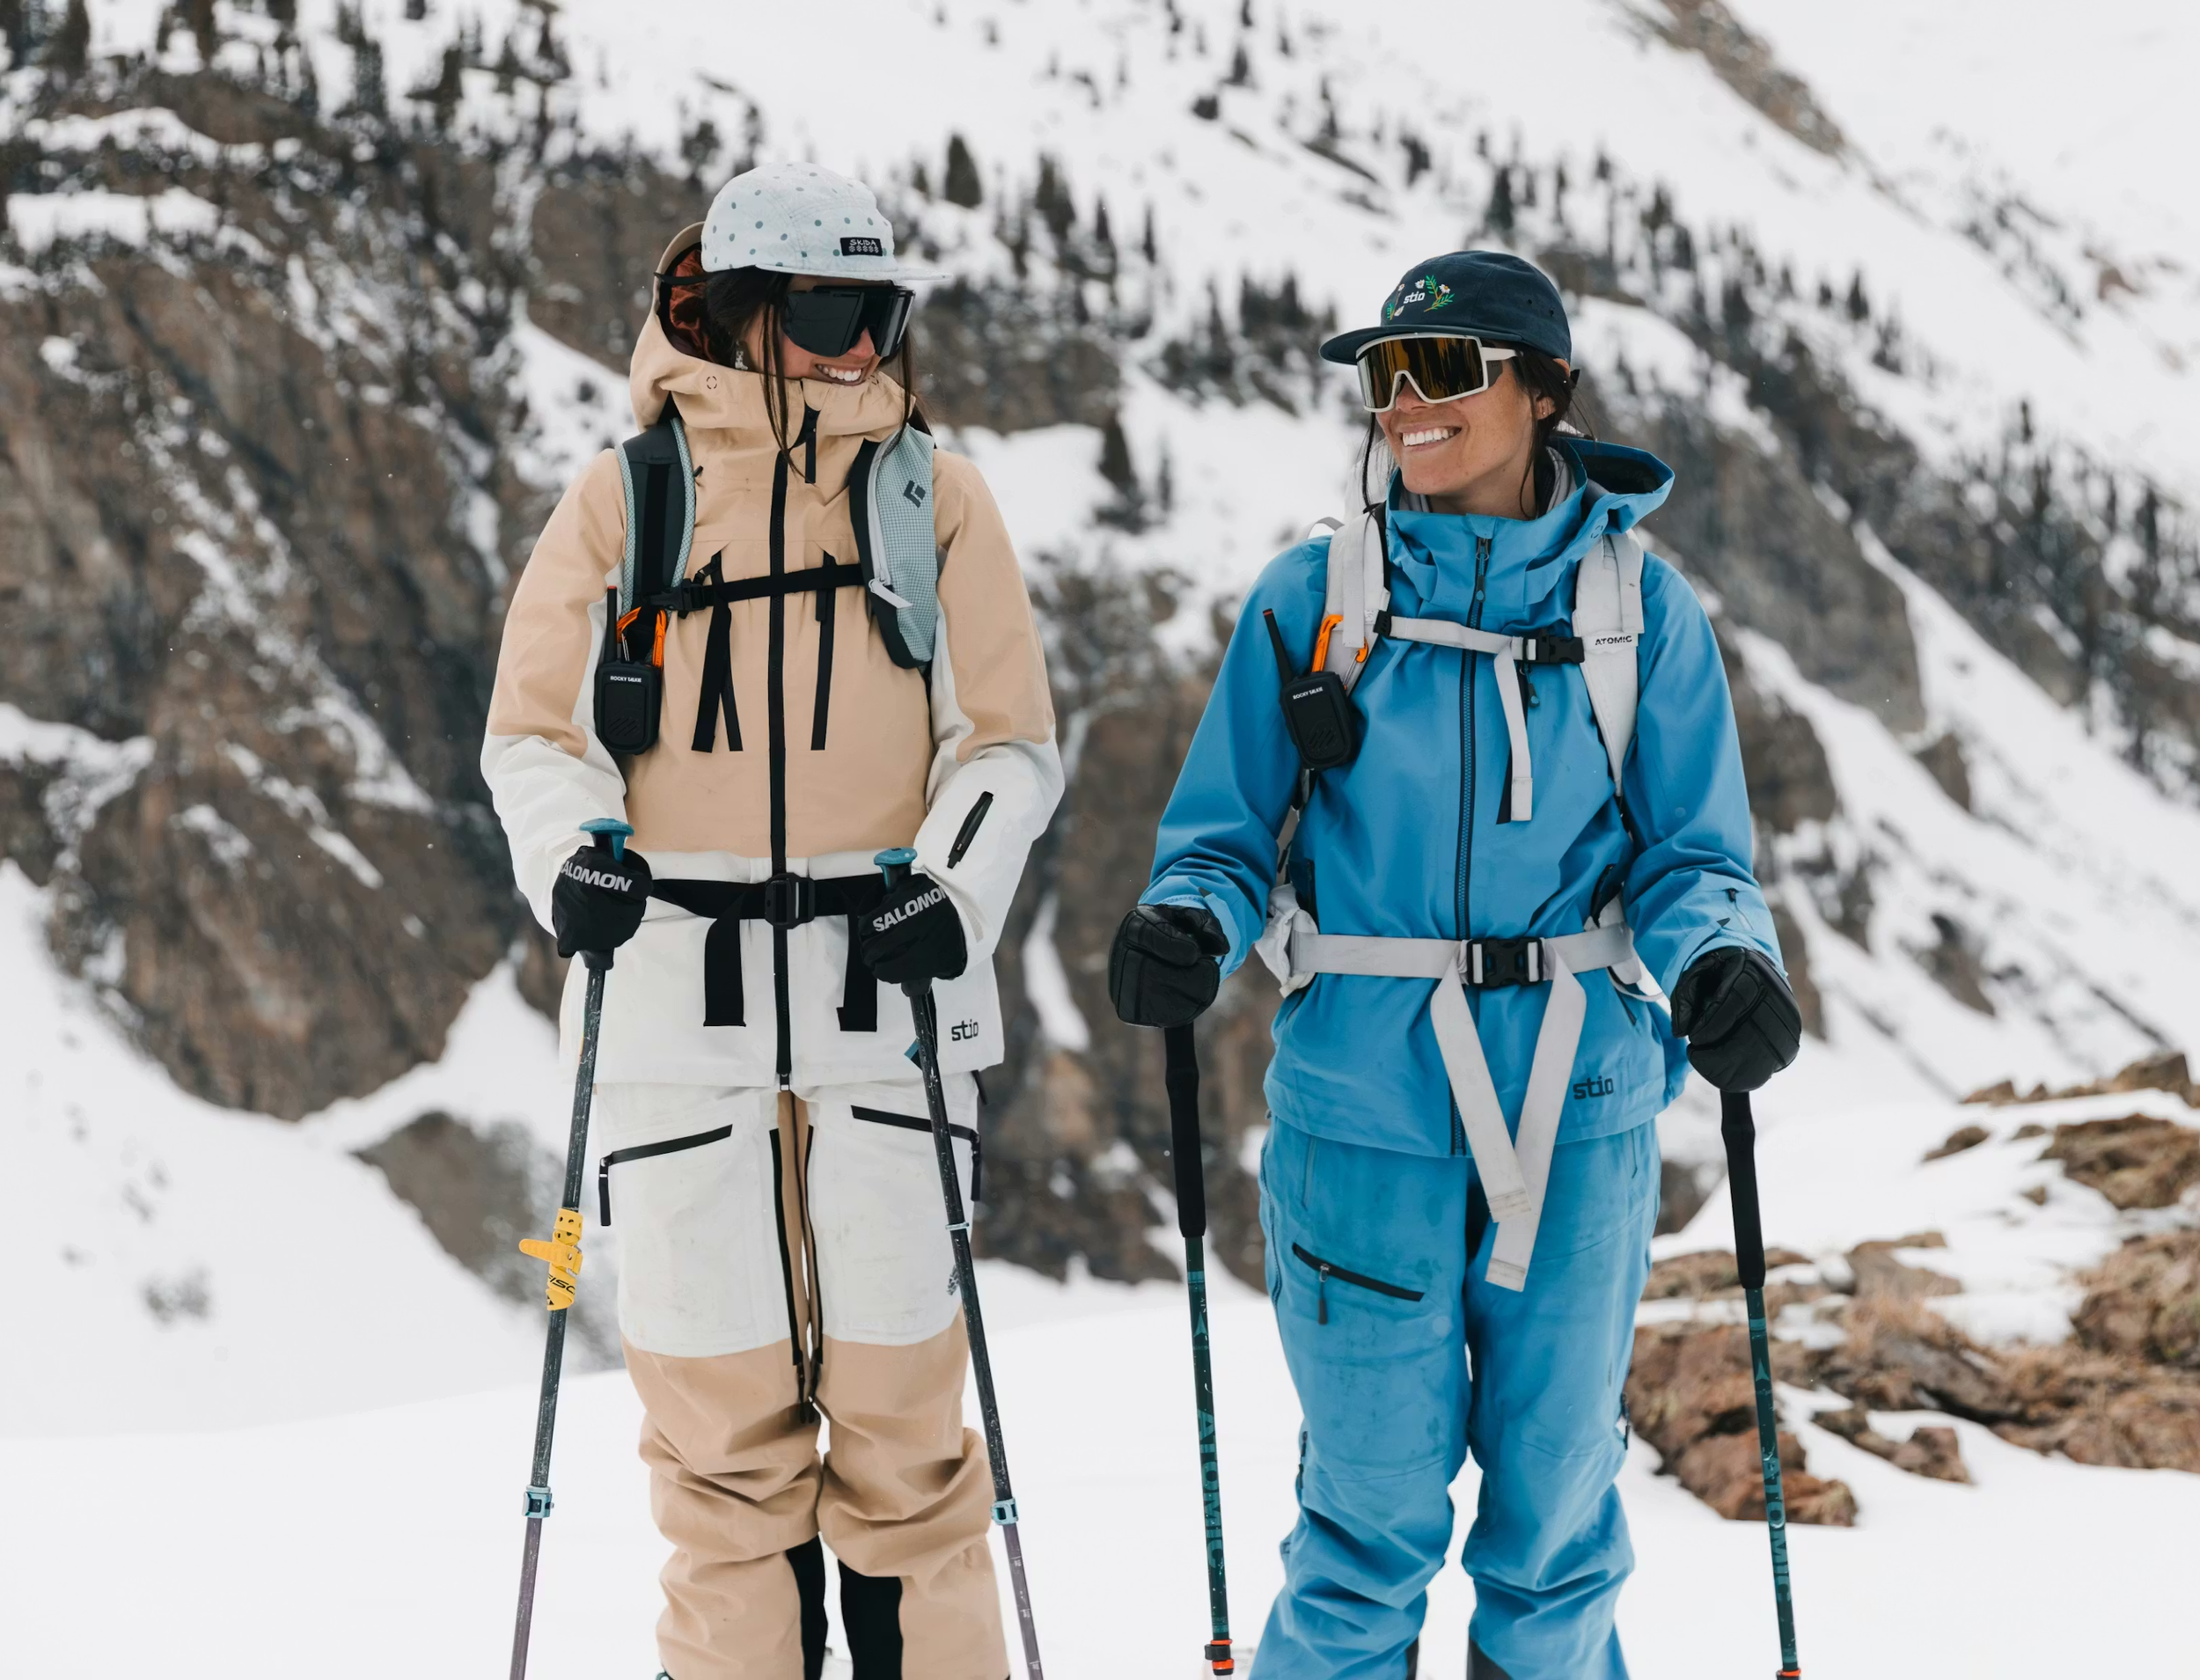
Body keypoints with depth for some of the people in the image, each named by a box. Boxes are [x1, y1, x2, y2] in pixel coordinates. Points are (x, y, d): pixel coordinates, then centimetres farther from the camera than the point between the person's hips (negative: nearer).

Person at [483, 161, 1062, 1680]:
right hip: (683, 988, 0)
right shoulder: (625, 499, 6)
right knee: (718, 1392, 1)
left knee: (898, 1387, -1)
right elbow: (536, 730, 10)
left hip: (883, 983, 0)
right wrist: (569, 859, -10)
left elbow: (1008, 743, 8)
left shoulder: (934, 493, 8)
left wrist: (953, 894, -9)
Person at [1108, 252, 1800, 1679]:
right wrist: (1189, 927, -18)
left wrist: (1724, 965, -18)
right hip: (1364, 1100, -1)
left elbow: (1688, 852, 4)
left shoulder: (1639, 608, 3)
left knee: (1556, 1498, 9)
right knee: (1375, 1509, 1)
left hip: (1578, 1105, 1)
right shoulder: (1313, 598, 2)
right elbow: (1227, 832, 5)